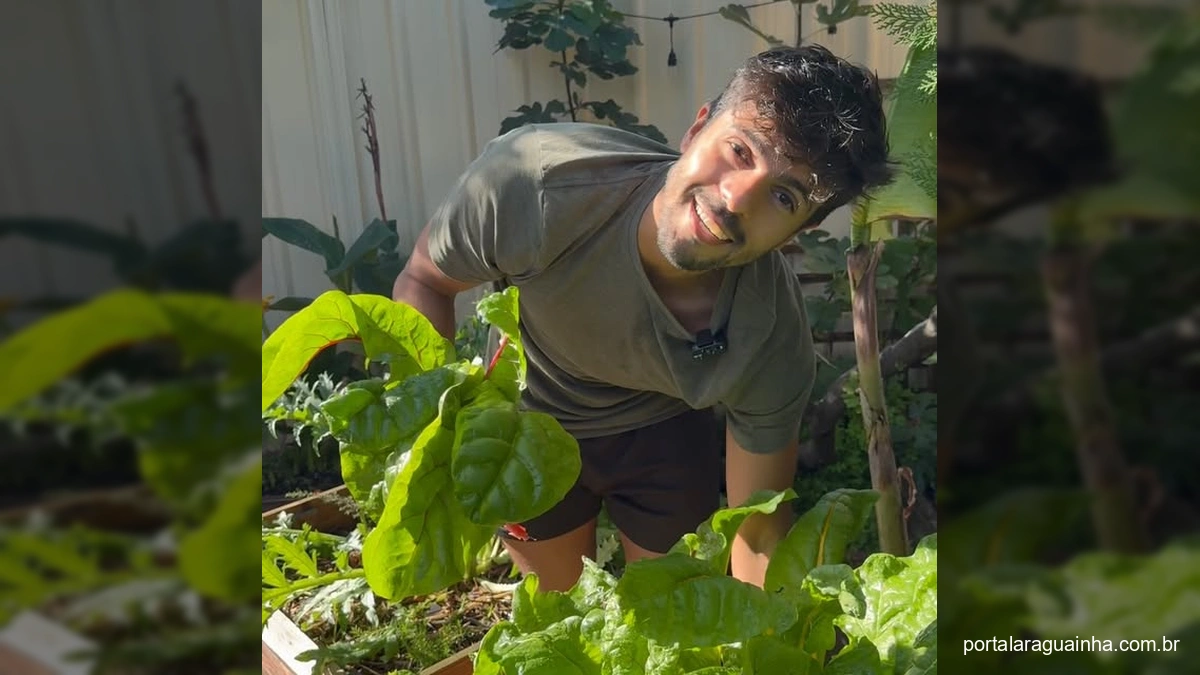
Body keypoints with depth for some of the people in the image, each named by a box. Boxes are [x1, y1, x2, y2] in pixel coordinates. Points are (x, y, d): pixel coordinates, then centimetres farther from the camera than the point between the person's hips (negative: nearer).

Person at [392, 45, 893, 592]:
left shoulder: (772, 346, -34)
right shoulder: (532, 177, -38)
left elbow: (759, 535, -19)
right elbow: (423, 281, -20)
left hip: (663, 430, 0)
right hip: (529, 415, 1)